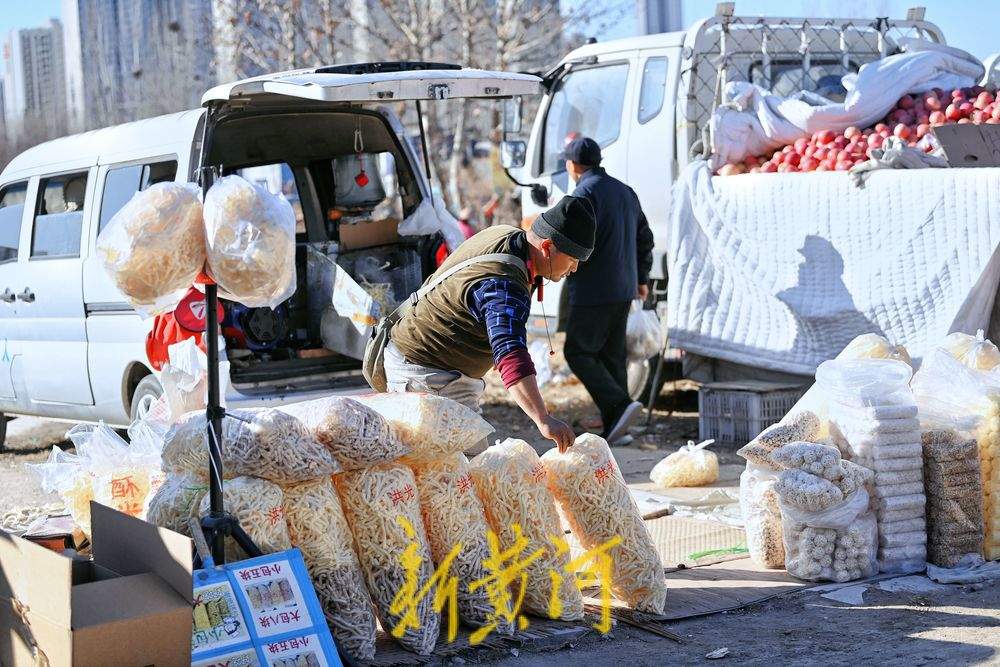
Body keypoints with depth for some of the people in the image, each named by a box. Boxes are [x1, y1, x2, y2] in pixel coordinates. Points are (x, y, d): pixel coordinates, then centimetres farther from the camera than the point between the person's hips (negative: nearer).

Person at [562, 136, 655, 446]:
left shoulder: (585, 192, -12)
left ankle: (618, 405, -19)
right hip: (623, 292, 8)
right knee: (612, 356, 12)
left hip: (593, 292, -8)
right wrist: (641, 278, 30)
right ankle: (615, 429, 10)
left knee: (578, 352, -2)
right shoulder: (625, 191, 15)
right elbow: (645, 238, 21)